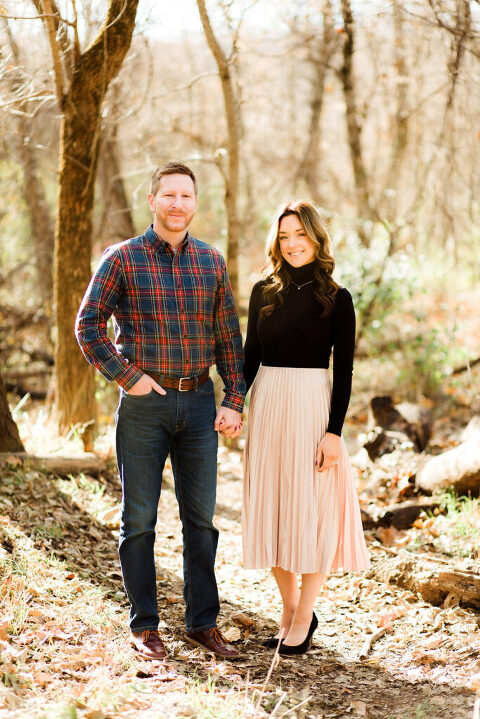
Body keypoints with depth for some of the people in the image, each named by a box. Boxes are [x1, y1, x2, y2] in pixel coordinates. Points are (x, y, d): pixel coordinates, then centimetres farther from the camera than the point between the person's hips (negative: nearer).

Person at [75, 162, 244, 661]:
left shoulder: (210, 261, 8)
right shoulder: (123, 258, -2)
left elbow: (228, 337, 10)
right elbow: (88, 325, -2)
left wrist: (234, 401, 3)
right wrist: (126, 375, -9)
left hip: (198, 402, 3)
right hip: (144, 403, -3)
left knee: (201, 516, 7)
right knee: (139, 517, 3)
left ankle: (203, 623, 18)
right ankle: (144, 627, 14)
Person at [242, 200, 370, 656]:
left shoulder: (335, 299, -1)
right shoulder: (264, 292, 9)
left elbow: (344, 371, -4)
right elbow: (250, 357, 13)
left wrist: (334, 430, -12)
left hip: (312, 408, -4)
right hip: (266, 407, 4)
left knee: (312, 510, 0)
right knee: (270, 511, 7)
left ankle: (303, 619, 11)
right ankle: (290, 609, 22)